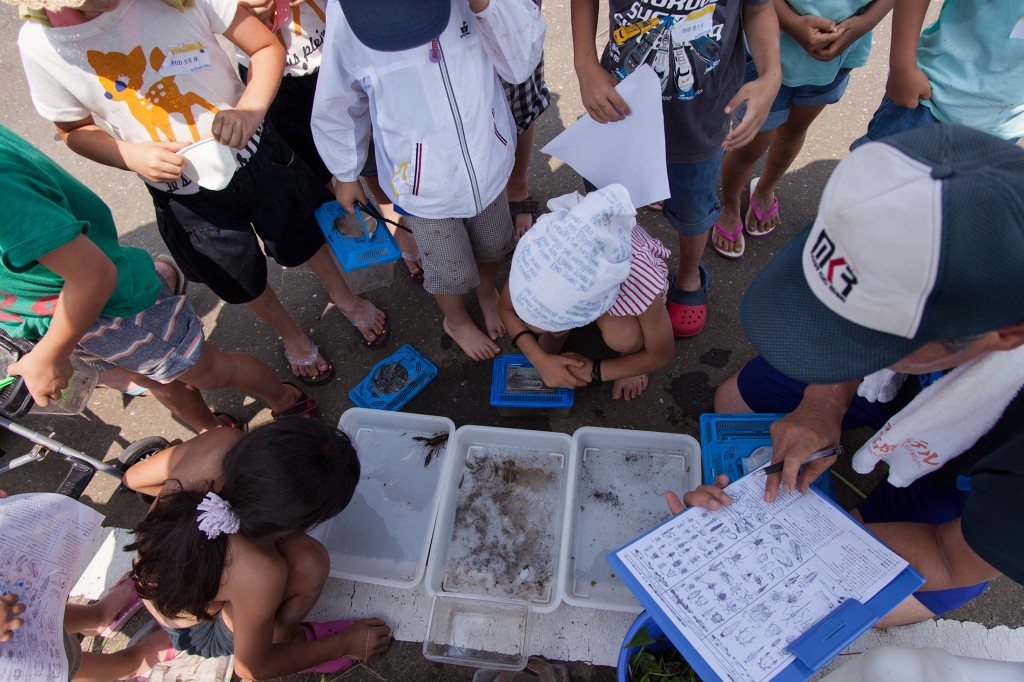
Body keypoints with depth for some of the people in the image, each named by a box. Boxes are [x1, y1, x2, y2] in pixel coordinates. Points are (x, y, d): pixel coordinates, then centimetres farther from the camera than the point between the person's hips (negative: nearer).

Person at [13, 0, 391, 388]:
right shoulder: (40, 44, -16)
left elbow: (268, 47, -12)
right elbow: (74, 130, -1)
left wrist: (251, 109, -30)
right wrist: (133, 156, -21)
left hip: (254, 153, 0)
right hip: (184, 196, 1)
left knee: (305, 237, 20)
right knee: (243, 285, 18)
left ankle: (344, 297, 54)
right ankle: (290, 333, 52)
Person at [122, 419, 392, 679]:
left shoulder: (219, 443, -31)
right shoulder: (257, 572, -42)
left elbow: (134, 477, -8)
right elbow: (251, 667, -19)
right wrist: (344, 645, -8)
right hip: (198, 634, -6)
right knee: (309, 562, -28)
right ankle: (286, 640, 3)